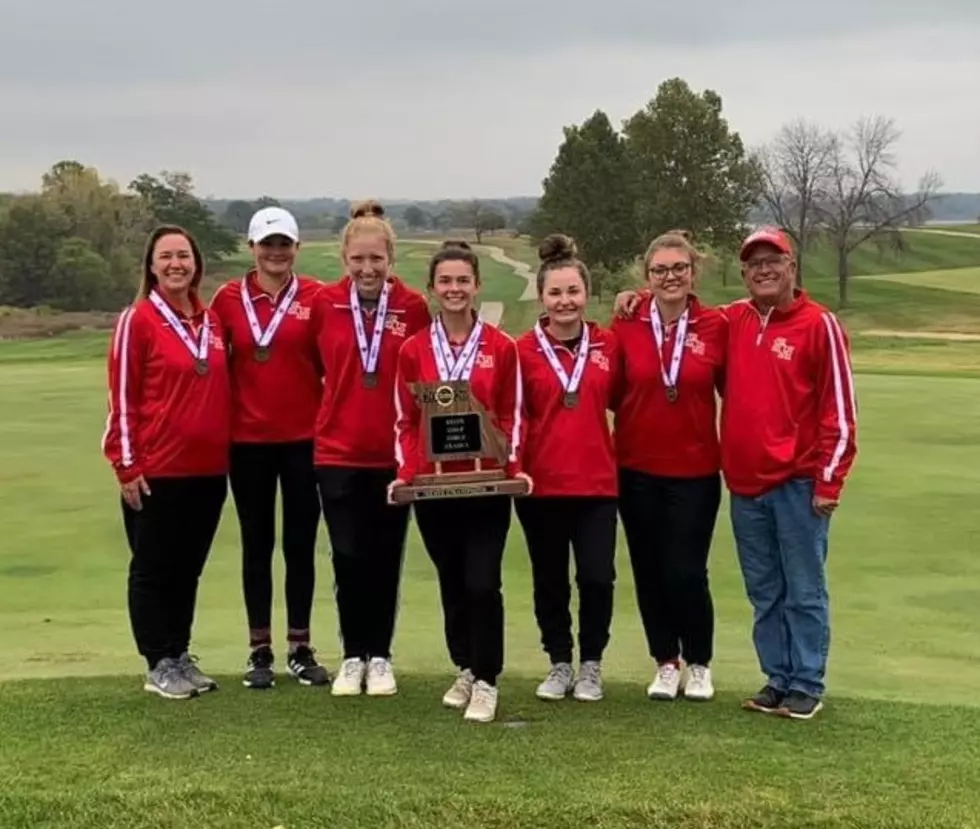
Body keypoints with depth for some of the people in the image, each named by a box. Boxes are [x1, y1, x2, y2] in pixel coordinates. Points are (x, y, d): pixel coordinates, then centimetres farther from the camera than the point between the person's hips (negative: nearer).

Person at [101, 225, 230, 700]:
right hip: (156, 471, -5)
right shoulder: (138, 320, -6)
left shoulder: (212, 321, 10)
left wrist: (226, 453, 13)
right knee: (153, 569, 6)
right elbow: (122, 396, -8)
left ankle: (181, 656, 25)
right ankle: (159, 666, 15)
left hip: (208, 468, 6)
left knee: (189, 568, 14)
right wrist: (127, 465, -11)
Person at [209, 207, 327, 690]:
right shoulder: (228, 298, 0)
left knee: (301, 542, 7)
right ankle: (260, 652, 18)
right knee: (257, 544, 9)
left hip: (303, 437, -1)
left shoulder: (316, 297, -3)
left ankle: (301, 649, 18)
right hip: (248, 440, 1)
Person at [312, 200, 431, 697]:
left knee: (385, 559, 9)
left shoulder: (414, 307, -6)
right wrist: (341, 401, 4)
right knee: (349, 558, 5)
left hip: (394, 453, 0)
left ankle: (380, 657, 23)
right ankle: (352, 657, 20)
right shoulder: (323, 304, -4)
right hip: (337, 452, 0)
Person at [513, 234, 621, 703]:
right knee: (550, 581, 11)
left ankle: (591, 665, 19)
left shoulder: (608, 345, 3)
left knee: (597, 577, -3)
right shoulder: (524, 350, -4)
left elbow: (619, 401, 13)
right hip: (540, 484, -1)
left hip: (597, 483, 1)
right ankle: (559, 664, 28)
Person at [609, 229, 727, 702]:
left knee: (686, 572, -1)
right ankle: (666, 664, 28)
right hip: (637, 470, 2)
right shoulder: (626, 325, -4)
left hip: (695, 471, -2)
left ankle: (699, 665, 22)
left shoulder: (716, 325, -6)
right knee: (649, 571, 10)